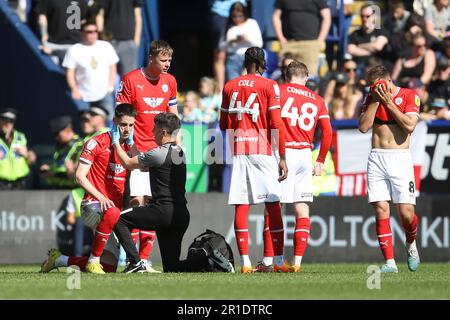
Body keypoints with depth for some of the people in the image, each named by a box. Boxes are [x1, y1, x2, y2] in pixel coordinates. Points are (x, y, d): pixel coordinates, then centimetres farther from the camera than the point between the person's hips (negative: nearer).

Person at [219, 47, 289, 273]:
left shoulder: (229, 87, 11)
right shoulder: (269, 86, -1)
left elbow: (223, 125, 14)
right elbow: (276, 125, -6)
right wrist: (282, 158, -4)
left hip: (237, 152, 3)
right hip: (262, 151, -3)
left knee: (241, 207, 1)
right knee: (273, 206, 1)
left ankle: (245, 262, -4)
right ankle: (279, 261, -2)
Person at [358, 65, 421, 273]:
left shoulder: (409, 96, 0)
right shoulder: (371, 98, 11)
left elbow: (409, 126, -12)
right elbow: (363, 127, -1)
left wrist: (389, 103, -9)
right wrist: (375, 101, -5)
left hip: (400, 158, -3)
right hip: (376, 159, 3)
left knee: (406, 213, -9)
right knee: (380, 210, -7)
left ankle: (411, 244, 23)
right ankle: (390, 262, -5)